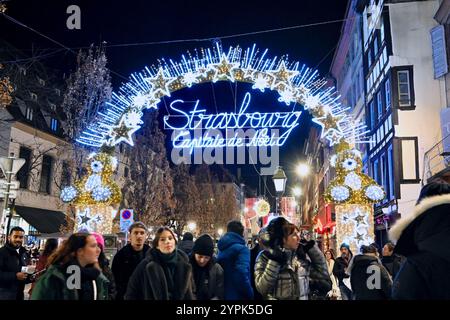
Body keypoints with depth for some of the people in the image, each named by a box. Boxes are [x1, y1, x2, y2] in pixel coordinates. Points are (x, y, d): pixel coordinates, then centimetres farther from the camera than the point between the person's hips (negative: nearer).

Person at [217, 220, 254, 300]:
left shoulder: (222, 248, 10)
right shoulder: (242, 249, -14)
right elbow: (242, 275, -24)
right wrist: (250, 295, -13)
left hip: (222, 294, 8)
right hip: (237, 295, -8)